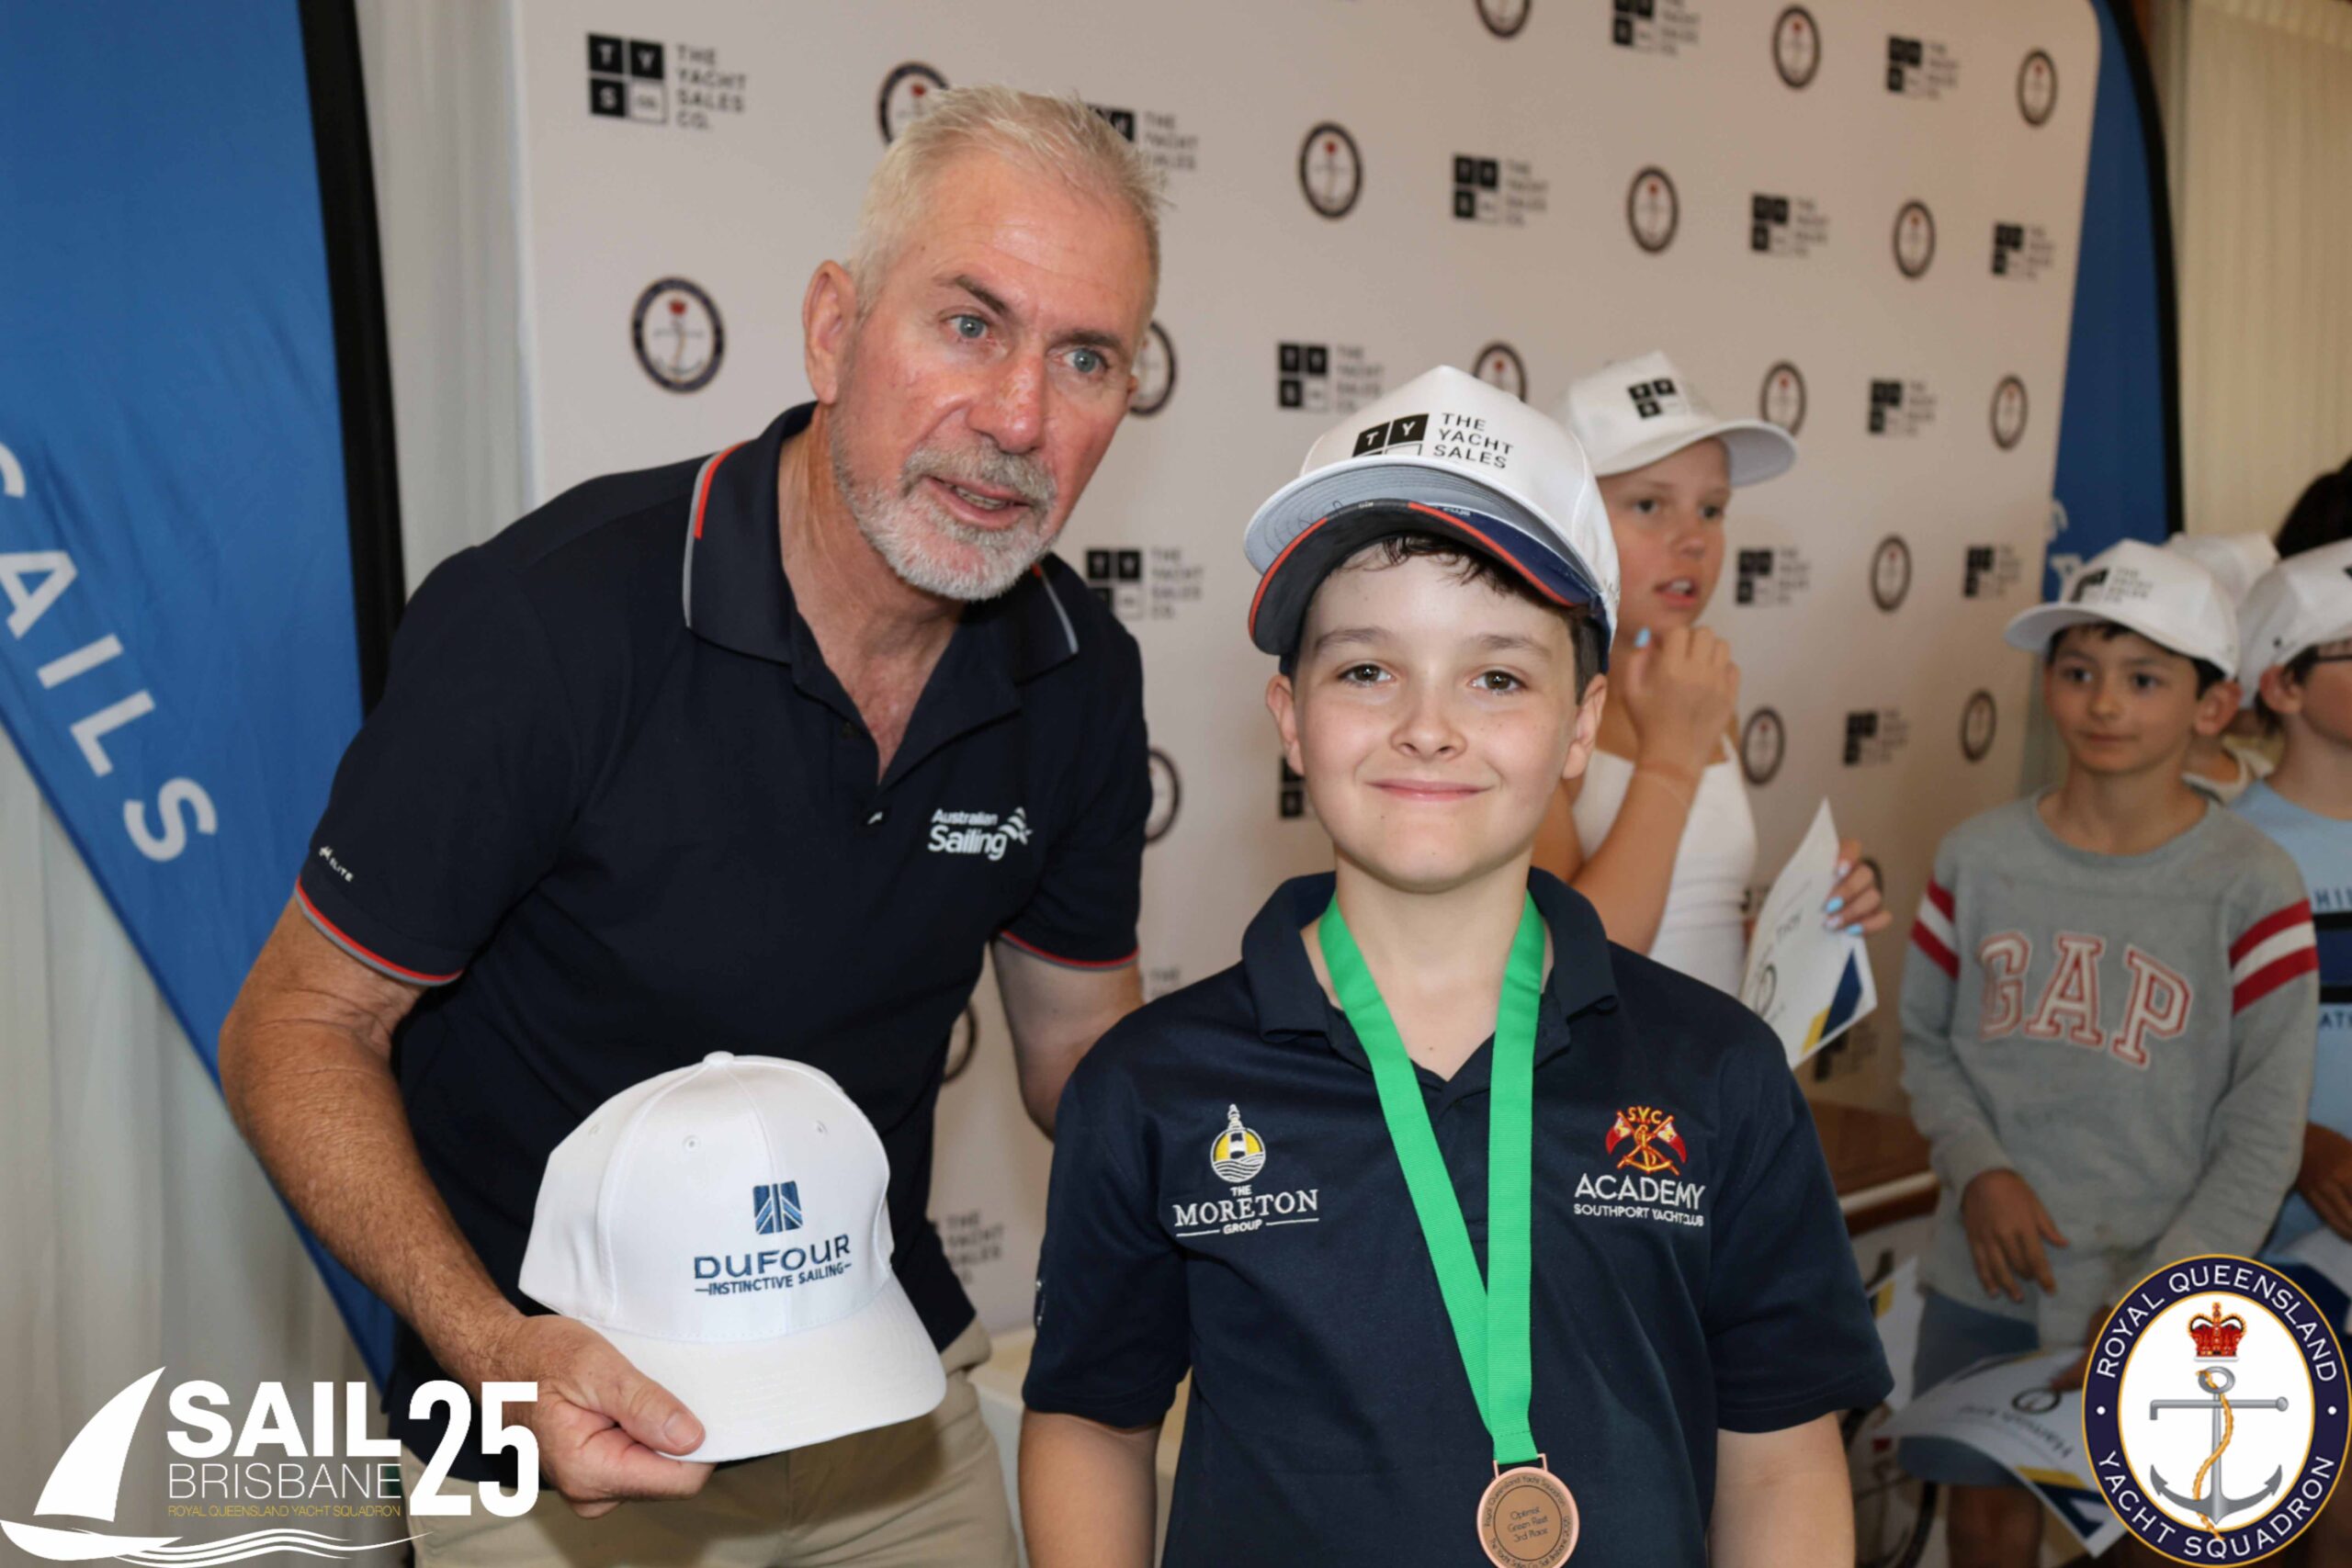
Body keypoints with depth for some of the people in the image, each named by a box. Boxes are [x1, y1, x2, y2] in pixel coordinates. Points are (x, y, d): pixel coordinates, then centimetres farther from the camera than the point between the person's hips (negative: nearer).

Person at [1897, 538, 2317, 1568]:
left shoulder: (2251, 888, -9)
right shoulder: (1977, 859, -1)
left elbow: (2263, 1130, -8)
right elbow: (1925, 1042, 6)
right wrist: (1976, 1169, -12)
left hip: (2163, 1298, -2)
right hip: (1987, 1281, 3)